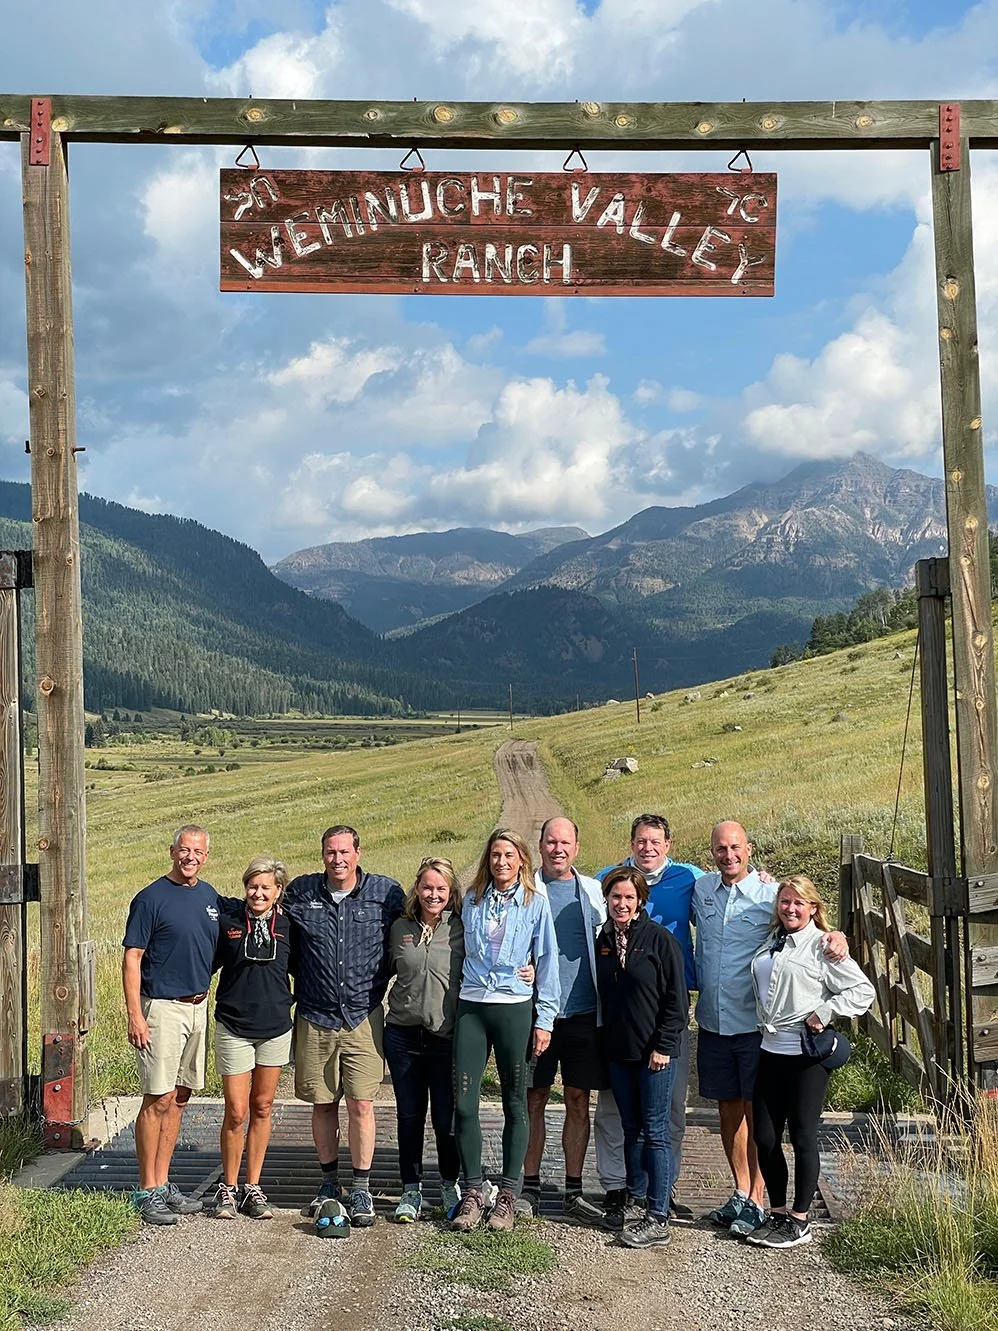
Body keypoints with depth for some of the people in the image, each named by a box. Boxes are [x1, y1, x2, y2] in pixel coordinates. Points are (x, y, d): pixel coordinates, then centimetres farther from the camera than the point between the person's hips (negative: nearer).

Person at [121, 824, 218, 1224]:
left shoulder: (209, 896, 10)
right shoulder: (151, 899, -9)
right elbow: (132, 958, -12)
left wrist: (206, 995, 15)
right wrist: (135, 1015, -18)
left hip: (198, 1007, 7)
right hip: (162, 1008, -6)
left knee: (179, 1098, 11)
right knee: (158, 1100, -4)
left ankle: (163, 1184, 20)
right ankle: (146, 1192, 5)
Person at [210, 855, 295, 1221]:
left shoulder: (288, 926, 0)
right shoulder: (226, 919, -5)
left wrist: (295, 1002, 6)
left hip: (275, 1027, 2)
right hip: (233, 1028, -2)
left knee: (262, 1108, 10)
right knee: (237, 1112, -2)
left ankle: (252, 1187, 21)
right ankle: (228, 1188, 16)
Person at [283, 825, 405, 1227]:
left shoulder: (386, 893, -3)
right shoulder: (300, 893, 1)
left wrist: (378, 981, 5)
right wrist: (303, 980, 10)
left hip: (363, 1017, -2)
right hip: (315, 1018, 2)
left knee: (361, 1104, -4)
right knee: (323, 1103, 9)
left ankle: (361, 1190, 8)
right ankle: (329, 1183, 25)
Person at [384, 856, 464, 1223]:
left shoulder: (461, 930, -3)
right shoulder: (401, 928, 5)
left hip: (447, 1037, -2)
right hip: (402, 1034, 2)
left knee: (446, 1118, 2)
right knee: (409, 1115, 9)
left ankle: (451, 1184, 25)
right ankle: (411, 1190, 23)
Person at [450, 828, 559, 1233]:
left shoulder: (536, 903, 2)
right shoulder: (472, 900, 9)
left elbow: (547, 962, 2)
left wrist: (544, 1019, -1)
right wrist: (455, 1000, 13)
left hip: (514, 1007, -2)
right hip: (471, 1007, 2)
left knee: (515, 1104, 5)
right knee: (464, 1104, -2)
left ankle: (507, 1195, 15)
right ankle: (472, 1192, 11)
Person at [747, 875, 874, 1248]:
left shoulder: (822, 947, -8)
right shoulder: (769, 943, 11)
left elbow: (863, 990, -10)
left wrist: (824, 1013, -14)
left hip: (807, 1053, -6)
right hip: (770, 1050, 6)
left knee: (802, 1137, 4)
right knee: (764, 1137, 8)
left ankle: (799, 1221, 16)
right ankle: (777, 1213, 24)